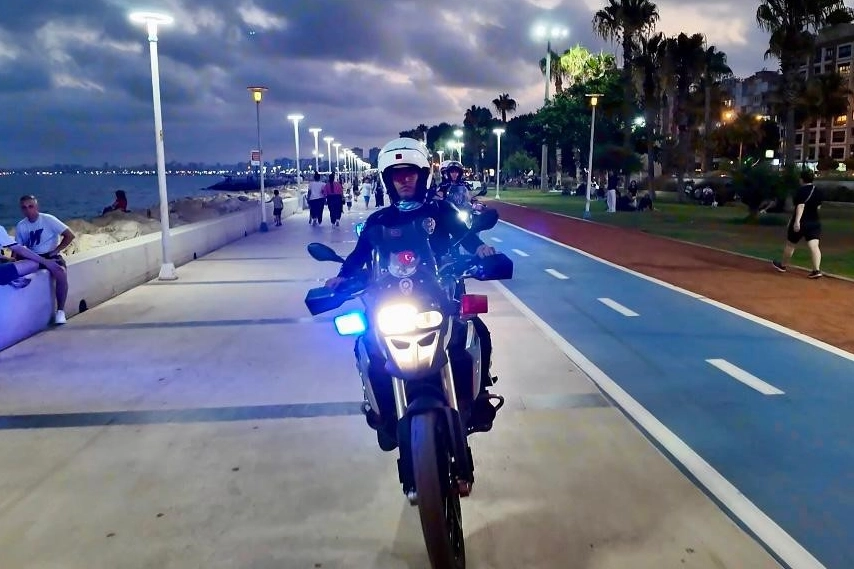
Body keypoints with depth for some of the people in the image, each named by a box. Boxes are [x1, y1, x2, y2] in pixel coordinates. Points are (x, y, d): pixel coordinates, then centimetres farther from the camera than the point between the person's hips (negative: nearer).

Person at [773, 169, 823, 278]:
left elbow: (801, 206, -24)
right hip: (814, 222, 6)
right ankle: (817, 270, -16)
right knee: (814, 246, -4)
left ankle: (783, 265, 30)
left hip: (801, 222, -6)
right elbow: (818, 207, 19)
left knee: (790, 244, 13)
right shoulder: (818, 191, 9)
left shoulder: (802, 190, -13)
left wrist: (797, 221, -30)